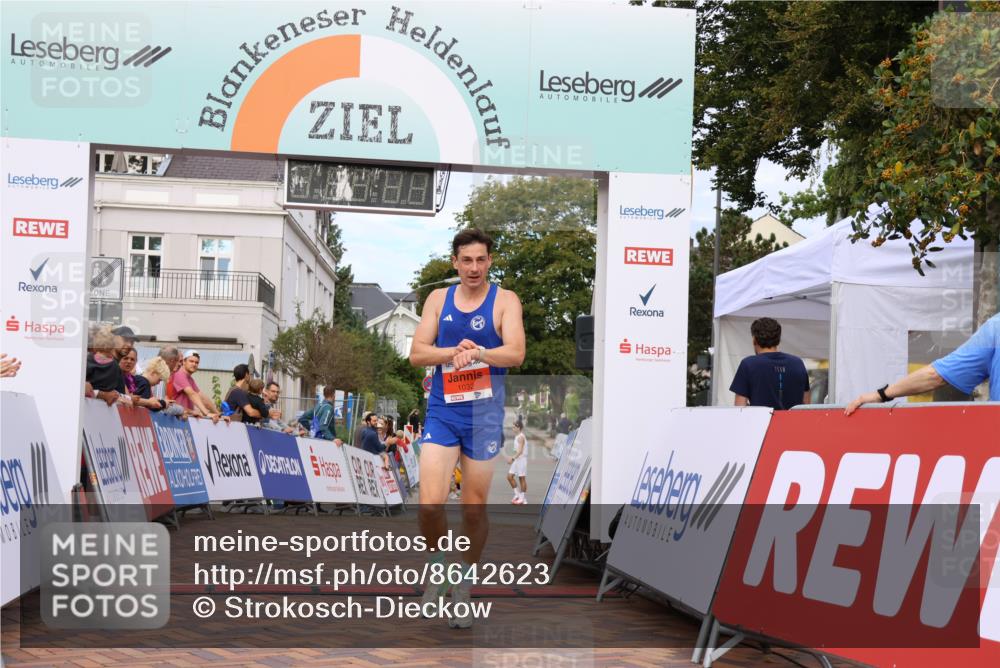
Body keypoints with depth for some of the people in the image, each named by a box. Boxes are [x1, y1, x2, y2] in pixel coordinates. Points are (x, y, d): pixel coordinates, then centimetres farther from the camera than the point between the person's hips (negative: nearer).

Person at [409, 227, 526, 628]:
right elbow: (416, 354, 0)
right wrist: (454, 352, -17)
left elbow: (516, 354, -14)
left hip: (485, 413, -1)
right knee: (430, 504, -11)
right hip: (442, 410, 1)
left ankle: (464, 588, 22)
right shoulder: (438, 299, 7)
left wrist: (477, 352, -30)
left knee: (475, 508, 6)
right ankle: (436, 569, 15)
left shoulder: (504, 300, -1)